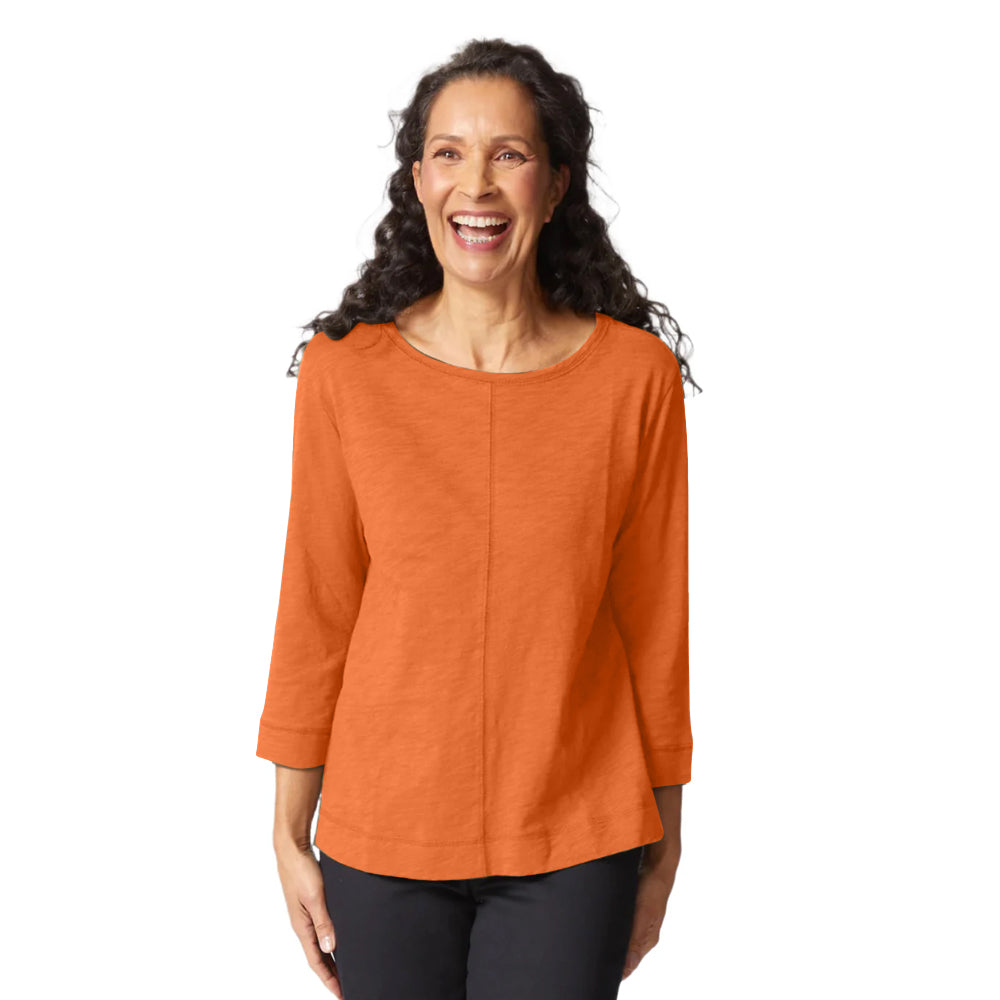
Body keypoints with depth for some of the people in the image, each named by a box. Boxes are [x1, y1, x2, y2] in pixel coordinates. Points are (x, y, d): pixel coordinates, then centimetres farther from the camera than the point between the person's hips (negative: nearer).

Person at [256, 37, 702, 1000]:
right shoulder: (343, 370, -6)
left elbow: (656, 614, 0)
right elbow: (315, 611, 0)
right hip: (383, 836, 1)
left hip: (573, 845, 0)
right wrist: (290, 832, 3)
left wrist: (663, 842, 6)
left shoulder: (637, 374, -6)